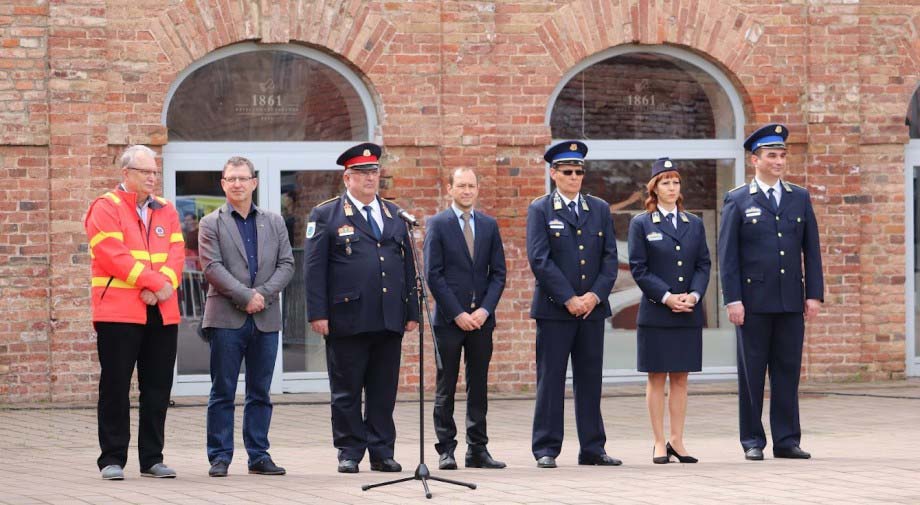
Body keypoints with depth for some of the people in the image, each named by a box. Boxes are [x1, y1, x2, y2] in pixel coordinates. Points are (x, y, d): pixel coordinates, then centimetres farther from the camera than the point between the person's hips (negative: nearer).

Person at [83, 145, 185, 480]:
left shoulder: (166, 211, 16)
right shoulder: (106, 208, -2)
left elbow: (176, 254, 5)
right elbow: (114, 255, -14)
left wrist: (163, 284, -14)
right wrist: (156, 283, -16)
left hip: (162, 312, 5)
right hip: (118, 313, -5)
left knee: (157, 388, 7)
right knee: (115, 386, -2)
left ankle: (152, 459, 14)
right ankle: (112, 459, 3)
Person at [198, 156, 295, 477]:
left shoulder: (274, 222, 14)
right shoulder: (211, 224, 4)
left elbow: (286, 264, 7)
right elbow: (212, 267, -7)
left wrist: (263, 293, -9)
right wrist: (245, 296, -15)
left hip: (265, 318, 3)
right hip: (226, 318, -3)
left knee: (260, 392, 6)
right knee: (222, 392, -1)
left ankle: (258, 455, 11)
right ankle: (220, 457, 2)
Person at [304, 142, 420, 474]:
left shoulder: (394, 214, 16)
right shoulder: (326, 215, 2)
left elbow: (407, 266, 17)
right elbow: (314, 268, -2)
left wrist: (412, 312, 11)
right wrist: (318, 313, -10)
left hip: (390, 321, 4)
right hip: (347, 319, -4)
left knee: (384, 391, 6)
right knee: (346, 392, 2)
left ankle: (382, 452, 12)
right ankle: (349, 452, 10)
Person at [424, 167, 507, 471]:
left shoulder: (489, 225, 10)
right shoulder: (438, 225, -1)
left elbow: (498, 273, 8)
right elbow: (433, 275, -5)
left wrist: (484, 310, -7)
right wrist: (457, 314, -11)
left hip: (481, 319, 3)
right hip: (448, 320, -3)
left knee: (479, 387, 6)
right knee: (445, 389, 0)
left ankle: (478, 450, 9)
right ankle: (446, 451, 4)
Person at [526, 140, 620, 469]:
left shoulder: (600, 209, 13)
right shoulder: (540, 210, 0)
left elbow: (610, 257, 8)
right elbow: (540, 259, -8)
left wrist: (595, 295, -6)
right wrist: (569, 299, -13)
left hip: (592, 307, 4)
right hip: (554, 308, -4)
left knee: (590, 380, 7)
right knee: (550, 379, -2)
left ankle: (593, 448, 11)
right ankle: (546, 449, 2)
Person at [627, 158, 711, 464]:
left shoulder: (694, 224, 12)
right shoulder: (641, 224, 1)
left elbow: (703, 264, 9)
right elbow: (638, 268, -4)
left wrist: (693, 295, -9)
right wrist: (667, 297, -13)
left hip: (689, 313, 3)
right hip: (655, 313, -3)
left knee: (680, 378, 6)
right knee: (657, 378, 0)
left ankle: (677, 441, 10)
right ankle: (659, 444, 3)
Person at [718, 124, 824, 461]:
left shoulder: (800, 198, 11)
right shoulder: (737, 201, 2)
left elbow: (812, 250, 10)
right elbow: (727, 255, -2)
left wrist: (814, 294, 2)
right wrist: (733, 300, -9)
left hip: (791, 301, 3)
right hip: (753, 301, -3)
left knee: (788, 372, 4)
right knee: (751, 373, 2)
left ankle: (786, 440, 8)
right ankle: (753, 442, 7)